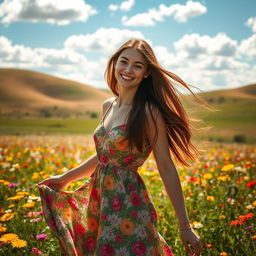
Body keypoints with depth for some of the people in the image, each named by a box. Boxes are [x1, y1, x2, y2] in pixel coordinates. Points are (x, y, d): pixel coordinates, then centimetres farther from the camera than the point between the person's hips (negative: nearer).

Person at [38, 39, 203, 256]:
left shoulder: (149, 112, -15)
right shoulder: (108, 106, 7)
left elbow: (167, 169, -14)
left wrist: (185, 226, -13)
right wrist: (65, 178, 23)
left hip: (128, 209, -7)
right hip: (99, 203, 7)